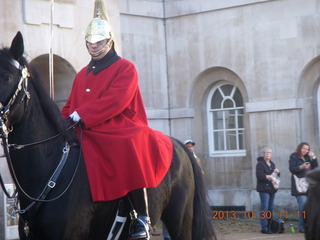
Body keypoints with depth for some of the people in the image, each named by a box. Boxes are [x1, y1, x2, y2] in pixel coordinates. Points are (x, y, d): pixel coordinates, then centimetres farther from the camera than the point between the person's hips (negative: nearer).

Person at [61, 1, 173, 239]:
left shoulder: (125, 68, 2)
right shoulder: (82, 75, 22)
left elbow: (116, 101, -13)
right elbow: (70, 107, 22)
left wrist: (81, 116, -20)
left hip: (120, 129, -7)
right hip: (87, 136, 7)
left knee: (129, 150, -38)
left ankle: (141, 217, -33)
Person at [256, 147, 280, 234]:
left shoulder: (272, 164, 18)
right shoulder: (260, 164, -7)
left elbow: (276, 176, 26)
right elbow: (259, 175, -18)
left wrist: (277, 172, 4)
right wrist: (269, 176, -27)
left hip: (272, 189, 8)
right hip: (264, 189, -8)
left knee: (270, 208, 10)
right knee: (264, 208, -10)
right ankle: (264, 228, -11)